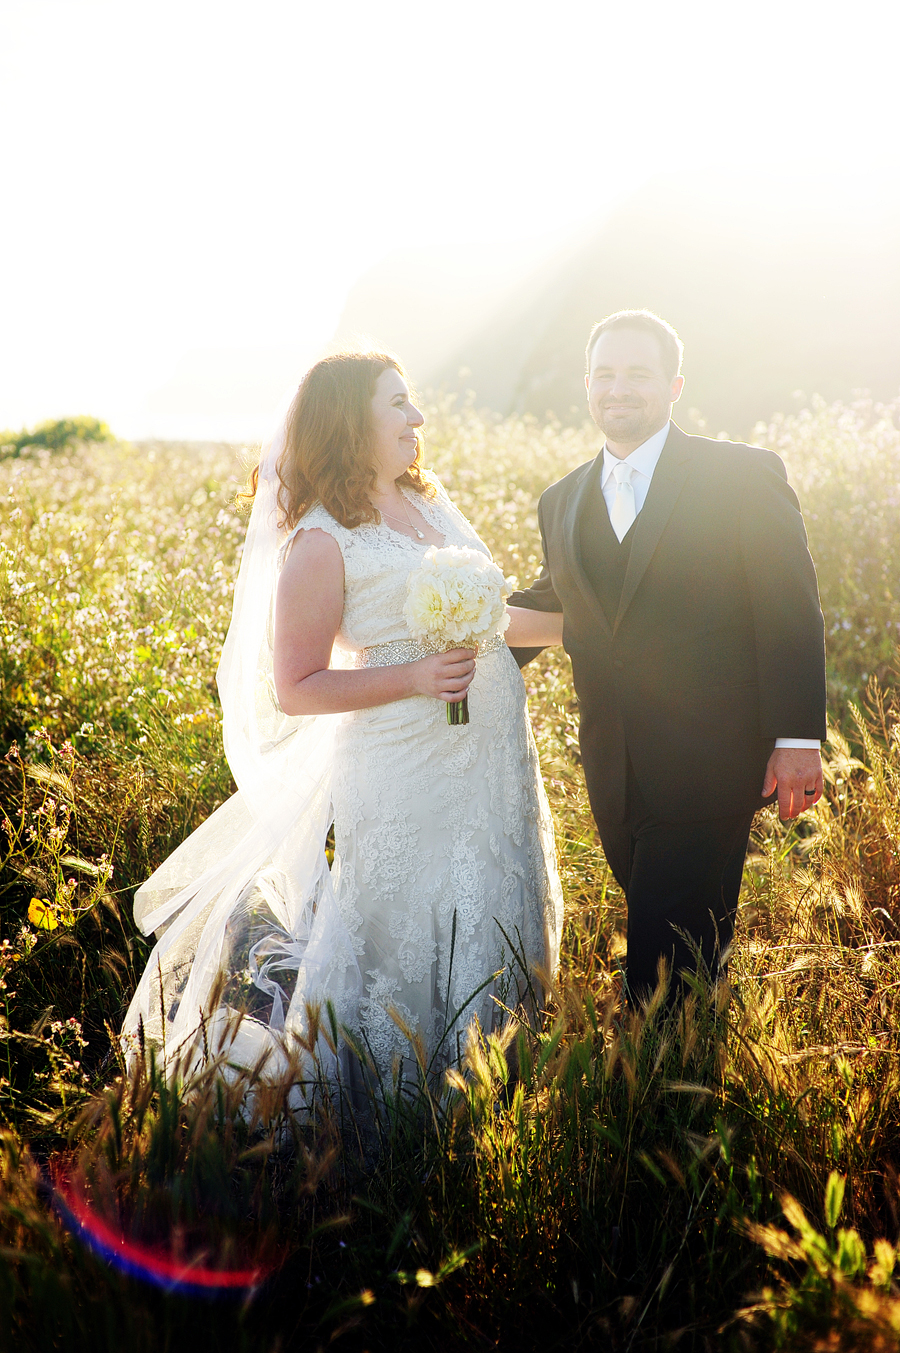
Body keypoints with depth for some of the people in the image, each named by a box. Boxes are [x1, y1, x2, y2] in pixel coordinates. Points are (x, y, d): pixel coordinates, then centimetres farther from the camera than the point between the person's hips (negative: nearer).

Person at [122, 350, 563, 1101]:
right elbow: (296, 691, -13)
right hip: (406, 777, -7)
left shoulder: (430, 501, 9)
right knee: (408, 945, 2)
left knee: (487, 932, 15)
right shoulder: (324, 541, -13)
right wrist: (413, 678, -22)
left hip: (492, 759, 7)